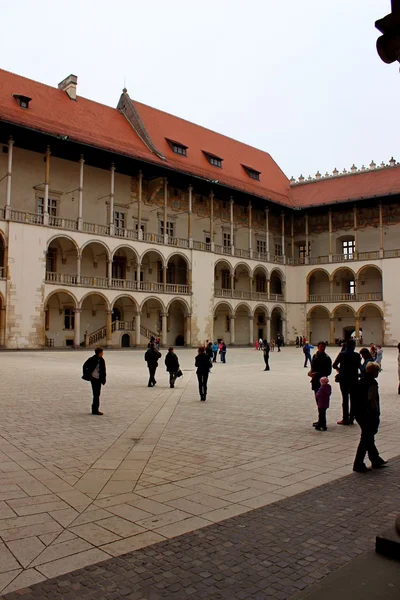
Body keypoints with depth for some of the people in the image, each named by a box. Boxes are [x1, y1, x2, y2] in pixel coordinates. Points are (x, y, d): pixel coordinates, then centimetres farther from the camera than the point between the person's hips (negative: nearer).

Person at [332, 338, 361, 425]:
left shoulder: (342, 354, -7)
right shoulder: (357, 355, -7)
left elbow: (334, 365, -6)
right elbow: (359, 366, 0)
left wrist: (339, 369, 13)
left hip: (343, 379, 0)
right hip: (354, 379, 1)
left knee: (345, 398, 4)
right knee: (353, 398, 10)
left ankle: (345, 419, 3)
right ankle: (351, 418, 11)